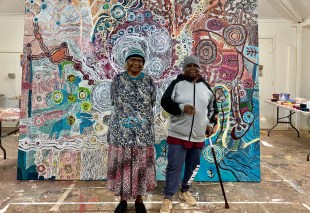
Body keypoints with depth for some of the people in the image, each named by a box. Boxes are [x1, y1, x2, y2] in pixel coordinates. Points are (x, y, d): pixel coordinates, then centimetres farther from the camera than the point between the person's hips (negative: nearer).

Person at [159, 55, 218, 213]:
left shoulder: (206, 87, 8)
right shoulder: (177, 83, -4)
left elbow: (213, 107, 18)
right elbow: (165, 102, -9)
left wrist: (210, 124, 6)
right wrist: (182, 108, -23)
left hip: (198, 136, 5)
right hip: (178, 134, -4)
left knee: (193, 165, 16)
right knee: (174, 167, -2)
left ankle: (185, 191, 37)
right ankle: (168, 199, 13)